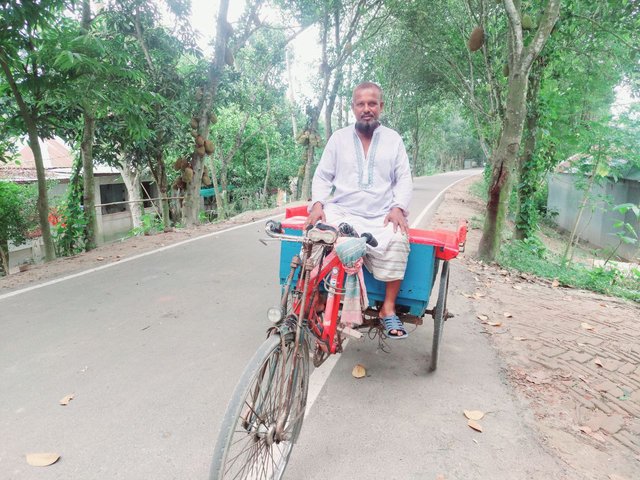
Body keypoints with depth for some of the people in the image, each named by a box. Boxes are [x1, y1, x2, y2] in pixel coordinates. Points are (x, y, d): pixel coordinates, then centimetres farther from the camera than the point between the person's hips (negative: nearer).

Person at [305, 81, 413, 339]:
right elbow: (322, 177, 11)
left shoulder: (393, 139, 13)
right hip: (341, 211, 0)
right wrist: (318, 204, -7)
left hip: (381, 217, 0)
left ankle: (388, 308, -16)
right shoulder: (339, 137, 13)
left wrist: (398, 207, -9)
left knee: (397, 241, -32)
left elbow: (404, 180, 9)